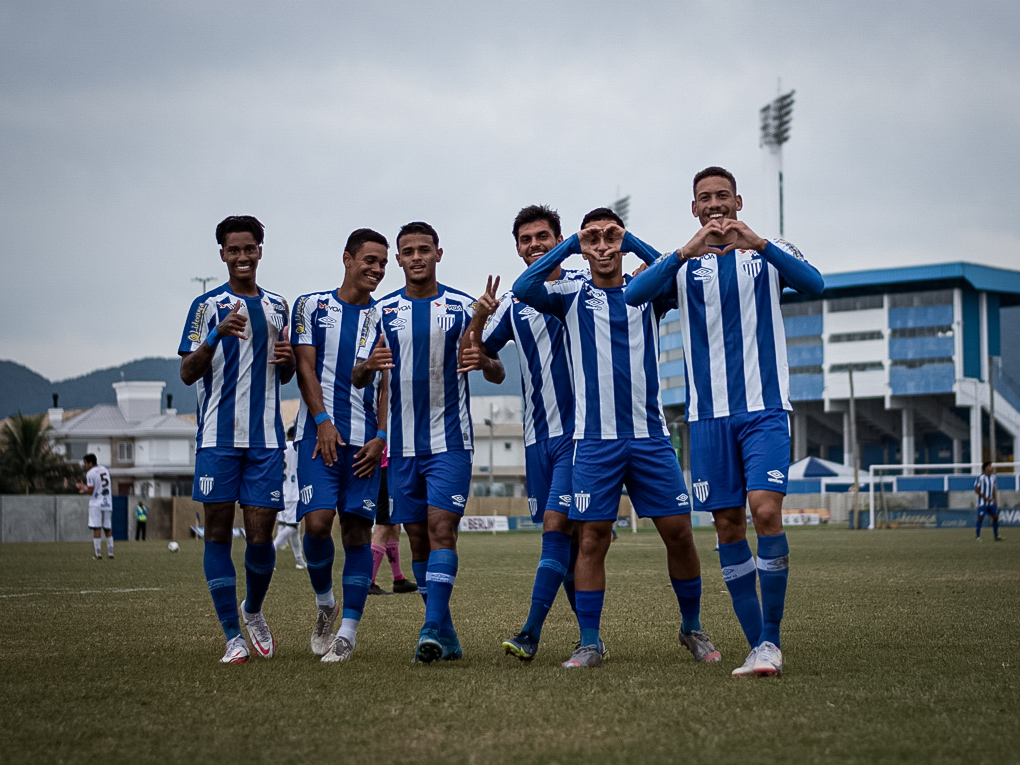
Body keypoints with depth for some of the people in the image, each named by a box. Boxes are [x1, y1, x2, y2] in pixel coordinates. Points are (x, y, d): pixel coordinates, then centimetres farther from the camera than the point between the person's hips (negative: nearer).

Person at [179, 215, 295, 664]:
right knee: (218, 532, -3)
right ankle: (233, 636, 3)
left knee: (260, 535, -2)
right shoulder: (207, 305, 3)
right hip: (218, 437, -2)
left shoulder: (277, 307, 15)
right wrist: (218, 335, -20)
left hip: (266, 437, 2)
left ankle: (253, 611, 25)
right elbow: (187, 373, -3)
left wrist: (288, 359, 0)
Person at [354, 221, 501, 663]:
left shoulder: (463, 307, 1)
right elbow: (358, 379, 7)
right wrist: (369, 365, -17)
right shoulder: (383, 311, 7)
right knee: (418, 538, 6)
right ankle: (447, 637, 15)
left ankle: (433, 629, -22)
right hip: (403, 443, 3)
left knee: (441, 527, -16)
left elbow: (497, 375, 1)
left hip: (450, 440, -3)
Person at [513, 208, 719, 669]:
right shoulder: (571, 296, 6)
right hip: (595, 438, -1)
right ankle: (589, 643, 5)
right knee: (592, 539, -3)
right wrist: (569, 245, -4)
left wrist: (631, 240, -5)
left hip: (650, 435, 1)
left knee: (678, 531, 0)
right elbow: (523, 289, -10)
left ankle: (692, 628, 19)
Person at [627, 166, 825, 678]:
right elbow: (633, 295, -10)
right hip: (709, 413, 2)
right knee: (727, 526, 1)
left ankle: (770, 639, -8)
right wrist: (688, 251, -21)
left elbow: (813, 284, -13)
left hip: (765, 407, -2)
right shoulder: (683, 262, 9)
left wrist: (758, 244, -26)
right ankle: (757, 645, 9)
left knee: (765, 511, -17)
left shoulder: (769, 252, 7)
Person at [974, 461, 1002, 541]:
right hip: (982, 502, -6)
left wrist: (995, 501, 13)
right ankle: (978, 537, 2)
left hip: (991, 502, 6)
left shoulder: (993, 477, 10)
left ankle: (996, 536, 9)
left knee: (995, 517, 2)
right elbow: (976, 490, -11)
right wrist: (985, 498, -16)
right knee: (980, 518, -6)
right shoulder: (980, 478, -11)